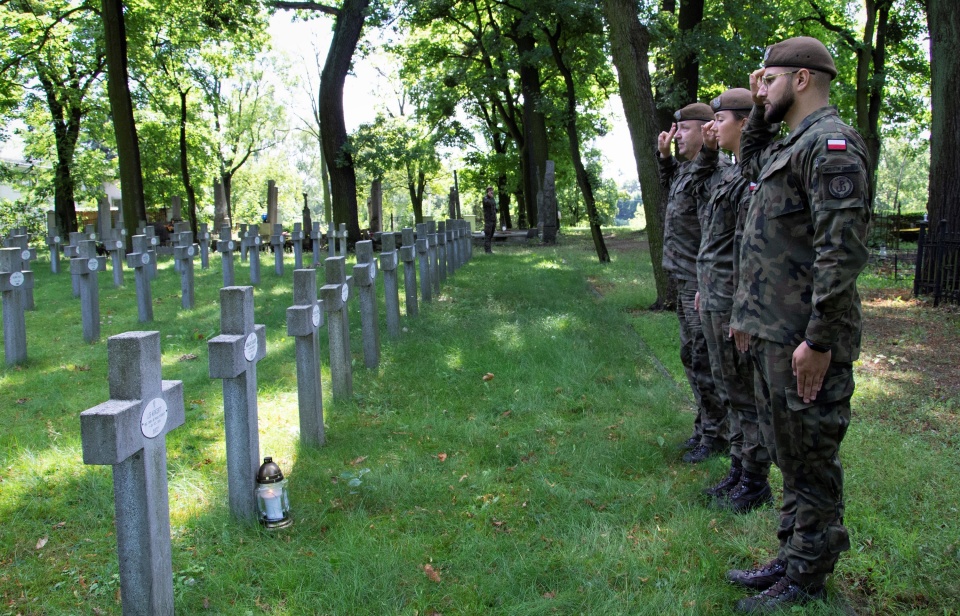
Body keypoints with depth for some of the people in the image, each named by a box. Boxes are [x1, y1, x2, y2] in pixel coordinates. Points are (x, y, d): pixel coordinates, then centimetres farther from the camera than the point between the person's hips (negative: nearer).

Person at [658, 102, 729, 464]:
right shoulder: (683, 169, 12)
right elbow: (667, 186, 32)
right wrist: (664, 155, 19)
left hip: (701, 284, -10)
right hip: (684, 283, 10)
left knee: (704, 362, -2)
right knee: (691, 357, 17)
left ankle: (715, 436, 10)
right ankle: (704, 426, 30)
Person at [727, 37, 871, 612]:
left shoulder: (831, 142, -15)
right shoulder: (791, 144, 15)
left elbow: (842, 248, -22)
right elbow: (752, 163, 38)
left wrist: (818, 339, -23)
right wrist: (759, 144, 19)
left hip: (805, 340, -10)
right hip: (774, 333, 10)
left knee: (811, 461, 3)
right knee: (788, 453, 18)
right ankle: (792, 559, 32)